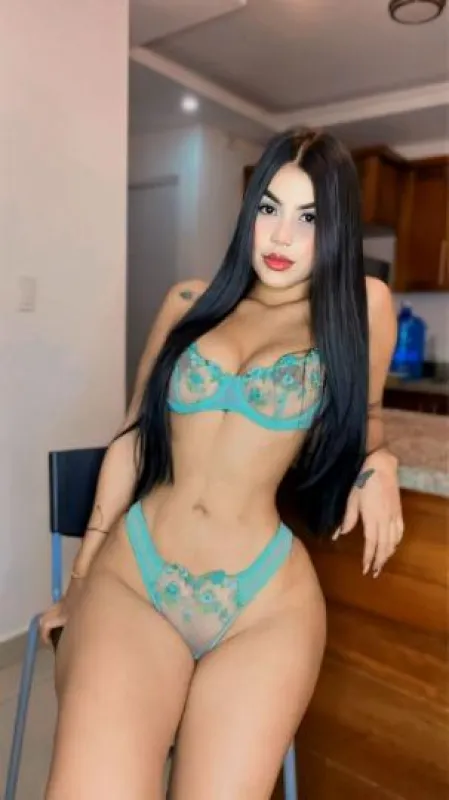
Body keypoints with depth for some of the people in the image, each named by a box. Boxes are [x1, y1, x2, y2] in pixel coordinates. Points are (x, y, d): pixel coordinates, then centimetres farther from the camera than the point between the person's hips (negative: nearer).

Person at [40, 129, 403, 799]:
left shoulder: (362, 306, 3)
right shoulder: (190, 302, 8)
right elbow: (133, 436, 11)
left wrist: (380, 464, -7)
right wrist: (80, 575, 15)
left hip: (264, 604, 0)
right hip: (129, 575, 1)